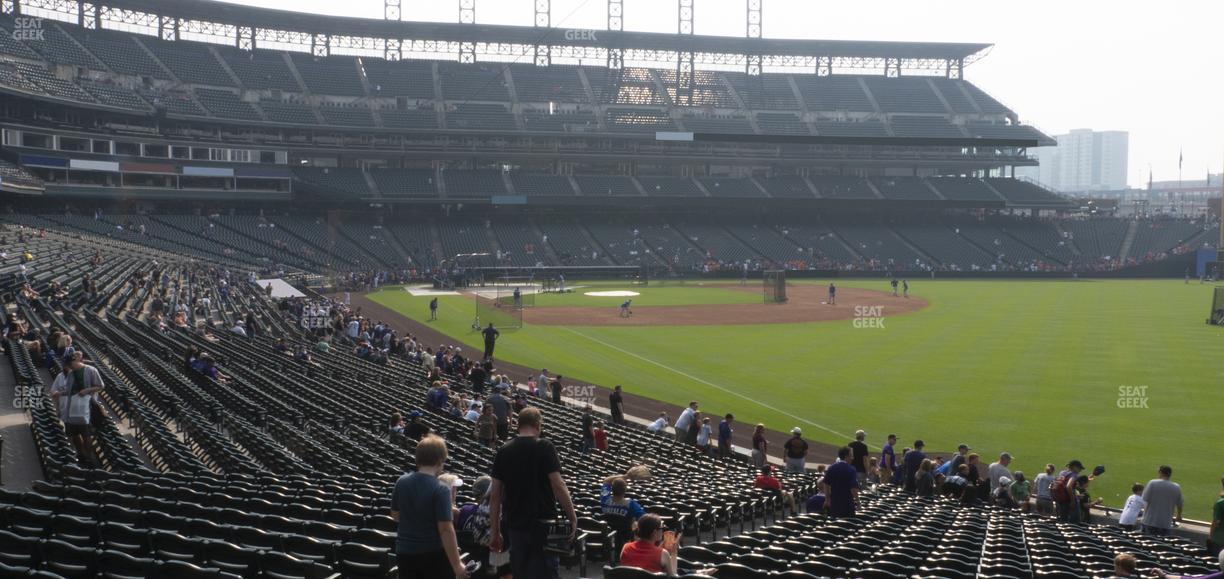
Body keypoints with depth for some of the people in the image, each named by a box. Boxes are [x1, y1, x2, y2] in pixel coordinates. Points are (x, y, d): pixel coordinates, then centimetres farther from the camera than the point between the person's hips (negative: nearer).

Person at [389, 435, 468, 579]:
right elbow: (446, 529, -21)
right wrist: (457, 564, -17)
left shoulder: (401, 482, -1)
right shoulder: (440, 490, -18)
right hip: (433, 553, -5)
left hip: (405, 552, 5)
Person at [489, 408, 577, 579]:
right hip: (543, 523, -4)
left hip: (515, 525, 4)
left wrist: (495, 533, 10)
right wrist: (573, 517, -5)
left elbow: (495, 496, 6)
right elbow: (558, 486, -13)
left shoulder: (503, 452, 6)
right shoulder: (544, 447, -7)